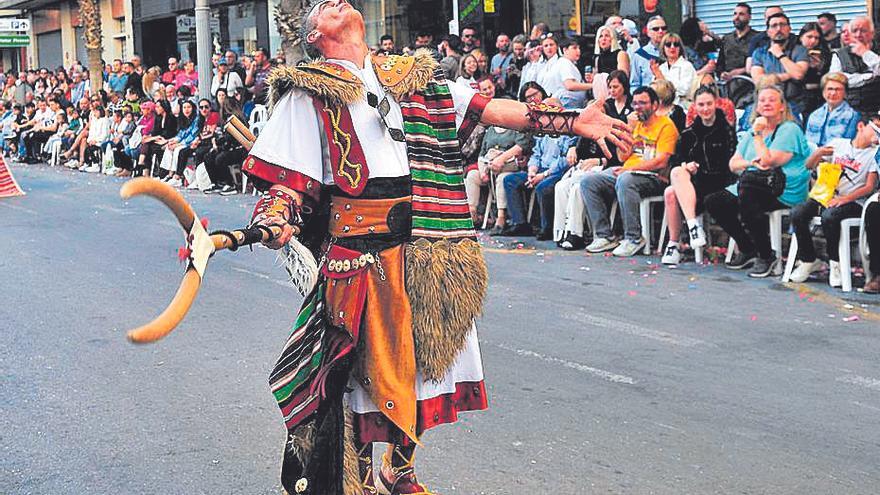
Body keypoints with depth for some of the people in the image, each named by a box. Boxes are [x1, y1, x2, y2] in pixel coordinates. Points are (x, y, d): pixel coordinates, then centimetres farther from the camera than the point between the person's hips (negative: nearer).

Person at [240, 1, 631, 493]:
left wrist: (571, 121, 1)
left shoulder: (414, 78, 16)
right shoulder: (310, 91, 5)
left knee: (423, 361, 11)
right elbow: (289, 176, -1)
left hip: (428, 247, 4)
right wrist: (273, 221, -22)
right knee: (365, 366, 0)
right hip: (360, 248, -4)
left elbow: (489, 108, 9)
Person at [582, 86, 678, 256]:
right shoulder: (636, 124, 19)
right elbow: (622, 157, 13)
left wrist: (629, 169, -20)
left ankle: (633, 238, -29)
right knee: (588, 181, -9)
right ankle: (604, 236, -11)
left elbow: (661, 162, -15)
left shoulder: (666, 125, -4)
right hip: (626, 172, 8)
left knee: (625, 180, -39)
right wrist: (628, 129, 2)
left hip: (653, 178, -8)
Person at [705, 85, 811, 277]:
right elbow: (733, 164, 13)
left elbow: (767, 161, -16)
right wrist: (751, 162, -8)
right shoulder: (754, 131, 19)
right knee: (714, 202, -9)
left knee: (747, 191, -36)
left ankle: (766, 256, -25)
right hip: (748, 188, 8)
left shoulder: (789, 130, -5)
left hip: (785, 193, -8)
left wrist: (757, 135, -7)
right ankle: (747, 251, 5)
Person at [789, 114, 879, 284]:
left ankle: (835, 262, -14)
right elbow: (809, 166, 15)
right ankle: (808, 261, -6)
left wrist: (845, 199, -18)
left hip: (853, 202, -4)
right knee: (797, 213, -23)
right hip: (826, 195, 4)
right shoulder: (838, 144, 14)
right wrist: (817, 153, -8)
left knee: (829, 216, -35)